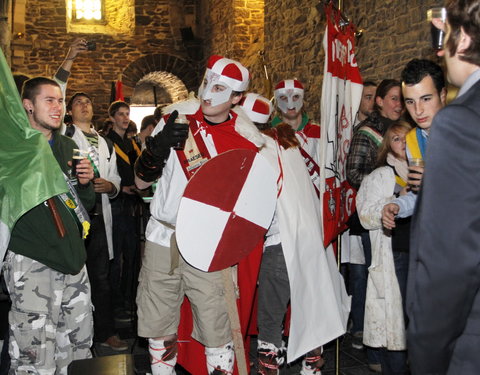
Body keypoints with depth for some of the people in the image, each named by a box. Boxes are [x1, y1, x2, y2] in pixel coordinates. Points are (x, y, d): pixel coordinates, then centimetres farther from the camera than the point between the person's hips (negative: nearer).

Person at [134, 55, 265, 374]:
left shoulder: (249, 140, -7)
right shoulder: (177, 117, -2)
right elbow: (141, 181, 1)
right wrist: (159, 145, -16)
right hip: (162, 239, 3)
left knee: (215, 332, -3)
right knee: (157, 326, 13)